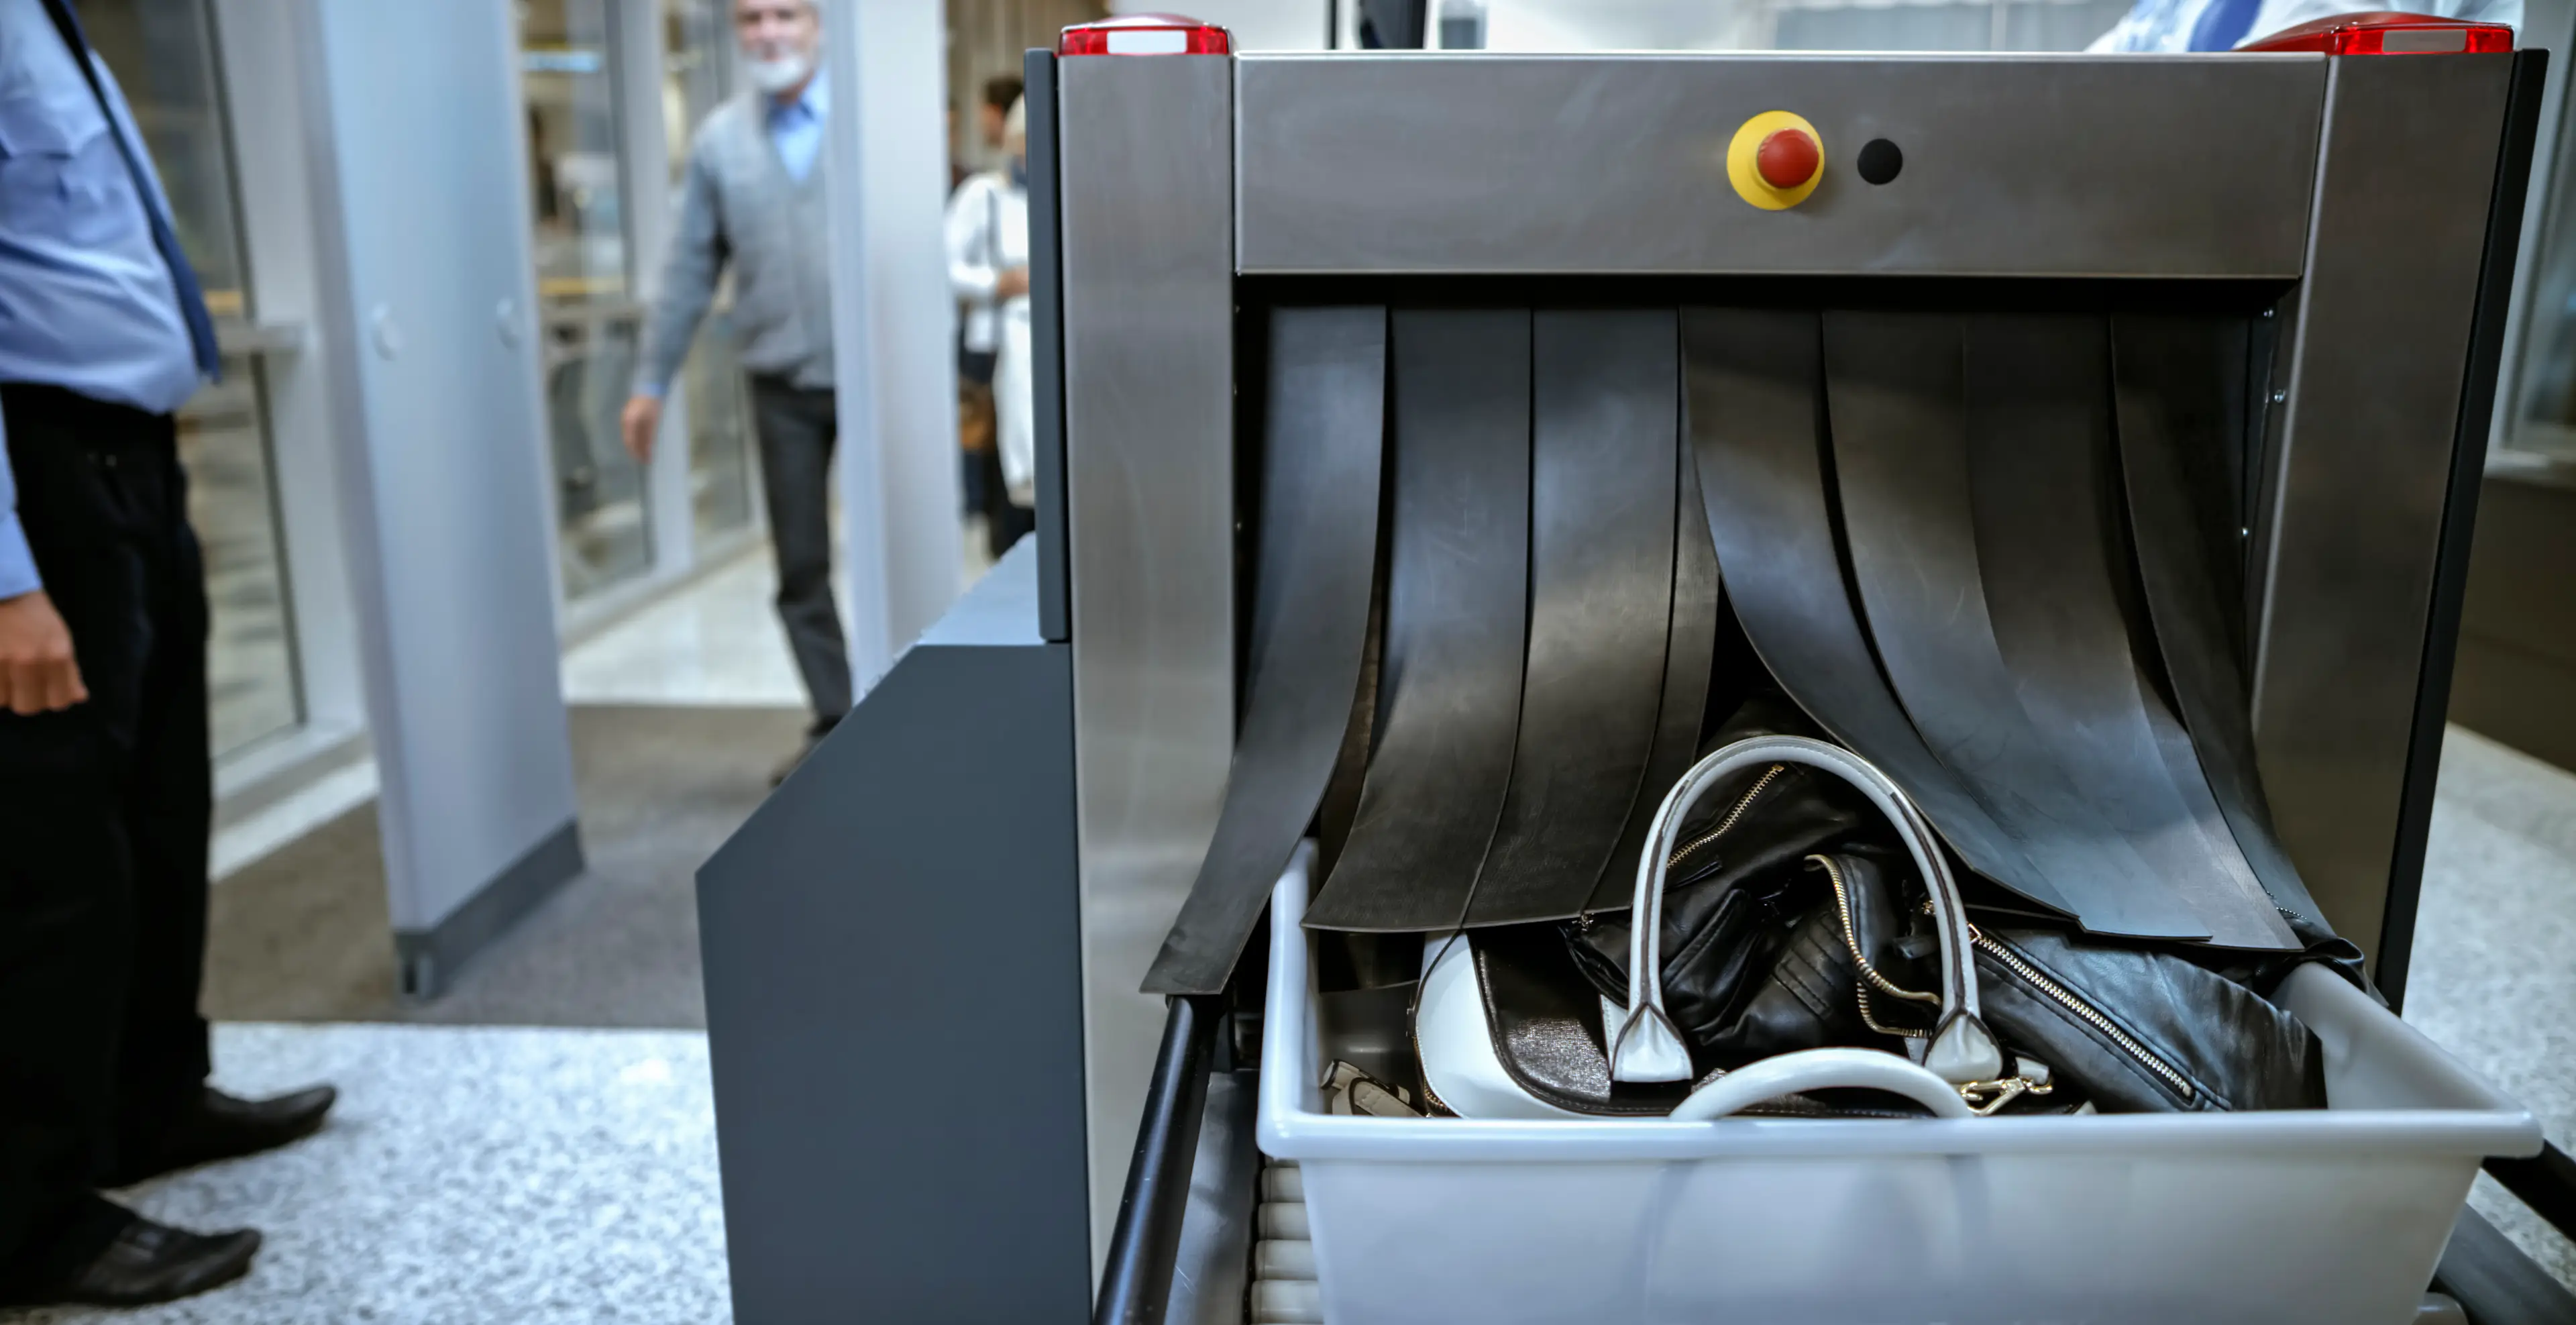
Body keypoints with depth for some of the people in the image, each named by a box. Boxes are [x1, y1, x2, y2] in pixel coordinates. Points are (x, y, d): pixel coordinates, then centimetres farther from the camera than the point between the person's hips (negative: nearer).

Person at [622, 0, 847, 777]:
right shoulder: (720, 138, 6)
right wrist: (652, 380, 7)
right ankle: (835, 723, 18)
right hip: (782, 385, 3)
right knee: (800, 565, 6)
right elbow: (690, 268, 8)